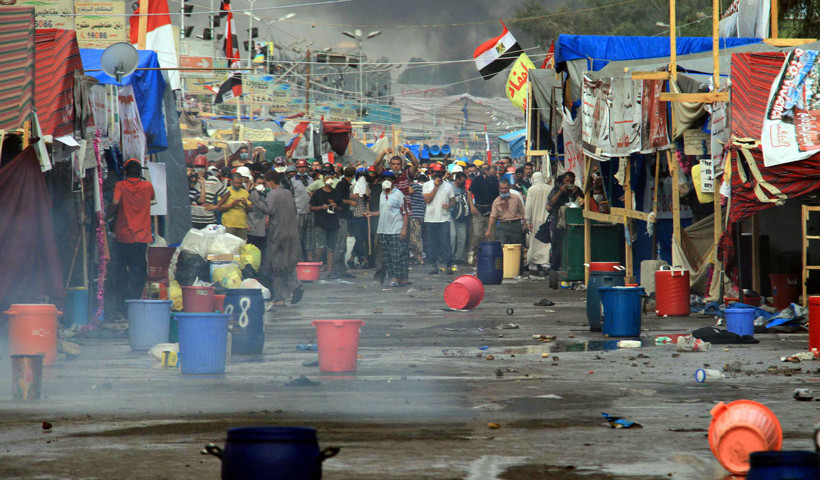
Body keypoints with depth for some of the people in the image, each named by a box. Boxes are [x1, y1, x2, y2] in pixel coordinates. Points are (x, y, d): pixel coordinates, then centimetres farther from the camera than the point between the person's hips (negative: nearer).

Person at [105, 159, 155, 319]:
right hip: (141, 238, 1)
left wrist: (107, 216, -4)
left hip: (122, 235, -1)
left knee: (119, 271, 8)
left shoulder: (120, 185, -4)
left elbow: (115, 203, -20)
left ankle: (119, 306, 5)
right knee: (138, 273, 6)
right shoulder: (147, 186, 4)